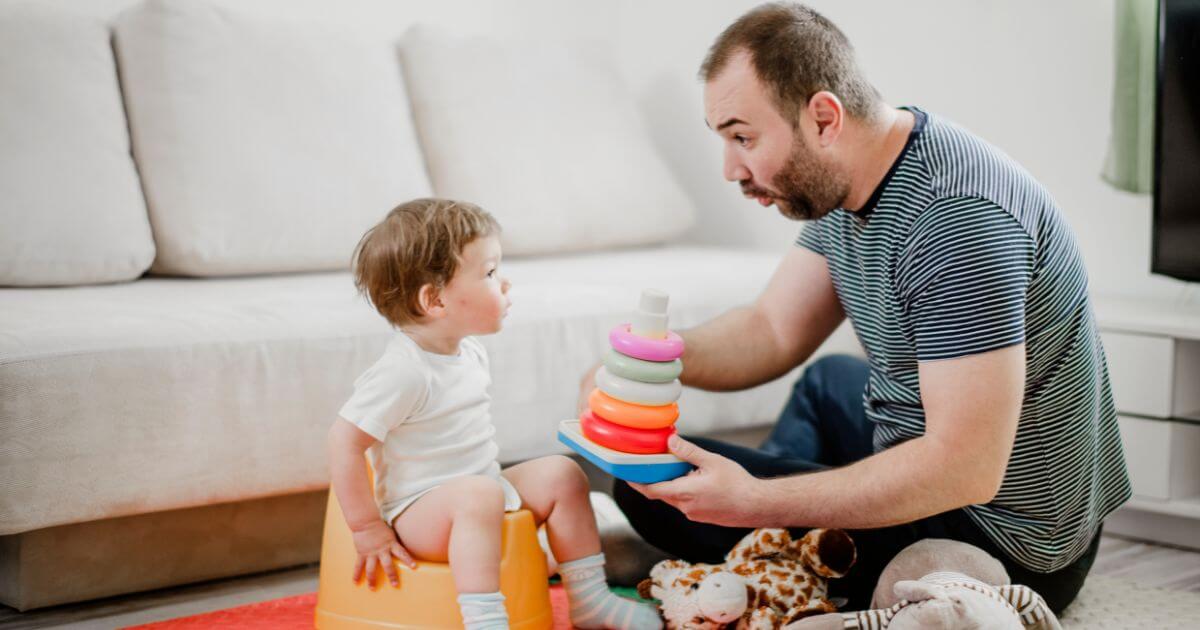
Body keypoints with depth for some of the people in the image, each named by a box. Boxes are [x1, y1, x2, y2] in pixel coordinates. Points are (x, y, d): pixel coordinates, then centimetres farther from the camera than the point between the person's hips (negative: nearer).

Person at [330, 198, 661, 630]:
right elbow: (344, 442, -23)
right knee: (480, 495, -35)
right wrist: (368, 529, -21)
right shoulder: (404, 373, -23)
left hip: (479, 487, 9)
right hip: (420, 510, -9)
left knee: (560, 473, -2)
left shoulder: (469, 352, 5)